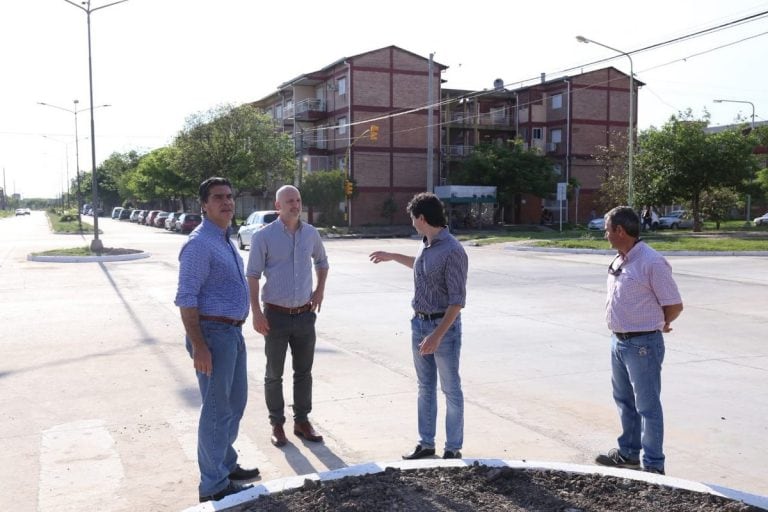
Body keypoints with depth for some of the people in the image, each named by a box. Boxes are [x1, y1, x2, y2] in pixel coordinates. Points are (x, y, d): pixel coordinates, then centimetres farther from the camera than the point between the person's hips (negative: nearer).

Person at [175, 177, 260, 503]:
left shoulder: (226, 239, 13)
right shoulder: (200, 243, -17)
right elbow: (186, 299, -21)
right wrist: (198, 346, -25)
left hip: (233, 332, 10)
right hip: (214, 333, -10)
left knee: (235, 402, 20)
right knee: (217, 410, -1)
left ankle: (225, 464, 37)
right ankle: (214, 485, 11)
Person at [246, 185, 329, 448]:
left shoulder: (311, 233, 4)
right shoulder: (264, 236, -8)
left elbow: (322, 261, 22)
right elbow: (253, 275, -7)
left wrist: (320, 290, 9)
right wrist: (256, 312, -13)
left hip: (305, 314, 4)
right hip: (276, 315, -4)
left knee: (303, 372, 12)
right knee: (274, 374, 7)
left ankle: (302, 421, 25)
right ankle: (277, 424, 19)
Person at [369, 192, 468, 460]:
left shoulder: (452, 251, -20)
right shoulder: (426, 245, 6)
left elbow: (457, 300, -21)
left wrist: (437, 335, -26)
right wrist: (392, 256, 39)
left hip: (444, 326, -8)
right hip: (419, 323, 8)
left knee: (450, 390, 5)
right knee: (425, 387, 15)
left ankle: (453, 448, 16)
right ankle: (426, 443, 27)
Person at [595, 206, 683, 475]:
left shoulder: (651, 262, -19)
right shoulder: (619, 261, 8)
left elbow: (674, 305, -14)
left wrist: (656, 325, 1)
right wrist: (620, 331, 15)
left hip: (642, 345, -9)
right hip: (619, 341, 9)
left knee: (647, 406, 1)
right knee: (625, 401, 20)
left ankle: (654, 465, 12)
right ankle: (629, 453, 35)